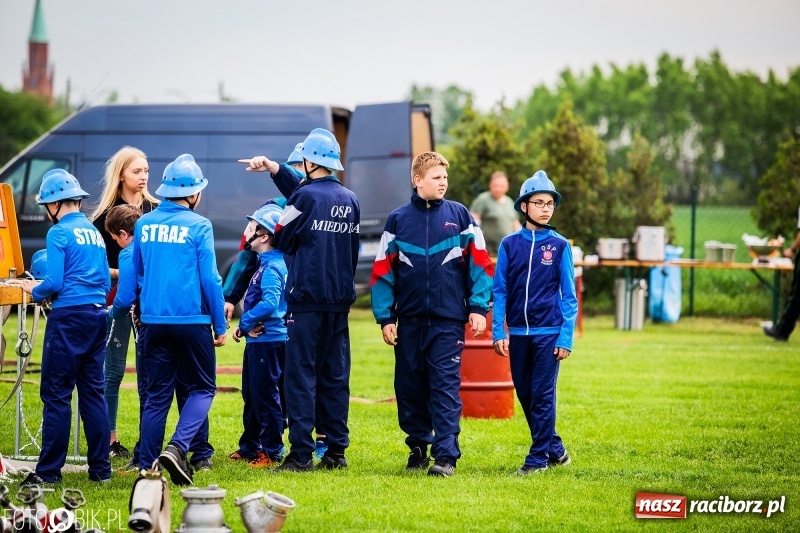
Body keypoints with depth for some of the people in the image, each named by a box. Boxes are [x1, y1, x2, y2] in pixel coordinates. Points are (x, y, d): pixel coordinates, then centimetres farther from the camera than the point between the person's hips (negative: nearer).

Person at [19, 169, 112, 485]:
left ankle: (49, 471, -3)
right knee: (92, 392, 11)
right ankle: (100, 468, 11)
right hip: (97, 315, 7)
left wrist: (35, 292, 7)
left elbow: (55, 283, -13)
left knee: (56, 393, -4)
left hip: (69, 316, -7)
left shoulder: (59, 233, -8)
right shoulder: (94, 233, 15)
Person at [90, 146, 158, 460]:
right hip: (117, 300, -3)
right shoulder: (106, 216, -2)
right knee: (113, 370, 1)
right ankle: (109, 440, 8)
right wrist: (118, 273, -16)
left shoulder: (156, 210, 6)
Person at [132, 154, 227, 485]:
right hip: (192, 319, -4)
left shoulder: (144, 224, 7)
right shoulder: (199, 226, -7)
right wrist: (220, 325, -2)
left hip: (153, 320, 4)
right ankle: (177, 447, -15)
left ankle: (147, 467, 7)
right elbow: (210, 278, -8)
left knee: (157, 394, 11)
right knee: (202, 388, 7)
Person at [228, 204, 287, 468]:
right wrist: (245, 325, 8)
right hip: (258, 340, 11)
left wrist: (246, 322, -17)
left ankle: (271, 452, 0)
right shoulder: (265, 264, 13)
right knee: (251, 396, 18)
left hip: (268, 340, -11)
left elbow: (269, 303, -29)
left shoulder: (272, 268, -18)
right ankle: (249, 447, 28)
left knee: (265, 397, -5)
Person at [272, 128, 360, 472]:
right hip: (340, 299, 6)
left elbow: (282, 241, 0)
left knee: (301, 373, -4)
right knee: (335, 374, 10)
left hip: (307, 298, -6)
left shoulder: (305, 196, -10)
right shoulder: (351, 201, 10)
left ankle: (301, 453, -9)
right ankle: (336, 450, 10)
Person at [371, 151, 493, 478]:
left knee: (446, 387, -7)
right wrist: (385, 317, 0)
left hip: (448, 319, -2)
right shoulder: (398, 220, 5)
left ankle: (446, 455, -9)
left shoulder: (459, 216, 3)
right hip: (410, 319, 2)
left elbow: (479, 262, 3)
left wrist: (478, 307, -4)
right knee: (409, 387, 8)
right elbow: (383, 270, 5)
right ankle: (418, 447, 22)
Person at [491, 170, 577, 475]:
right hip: (518, 333, 3)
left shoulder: (559, 246, 0)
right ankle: (555, 450, 22)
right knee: (525, 395, 8)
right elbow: (499, 291, 5)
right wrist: (498, 332, -2)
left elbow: (569, 296, 0)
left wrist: (566, 338, -7)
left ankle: (539, 457, 3)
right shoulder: (510, 245, 4)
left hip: (549, 332, -3)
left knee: (542, 395, -4)